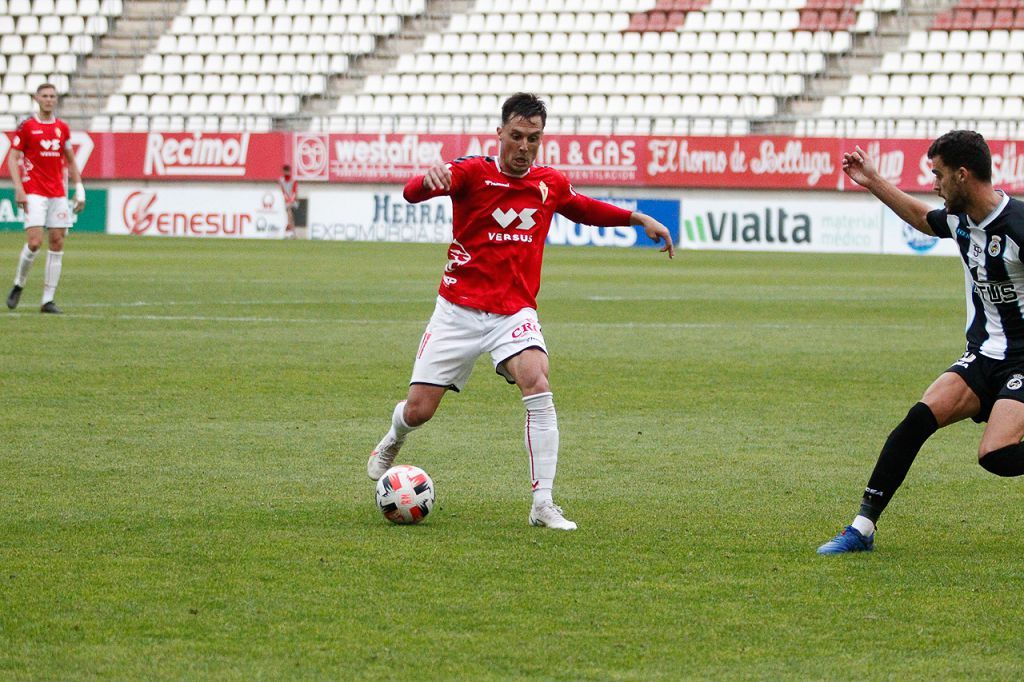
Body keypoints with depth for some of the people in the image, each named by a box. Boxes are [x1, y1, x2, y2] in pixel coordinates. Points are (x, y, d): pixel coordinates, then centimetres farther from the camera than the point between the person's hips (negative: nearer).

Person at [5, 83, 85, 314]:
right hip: (34, 193, -4)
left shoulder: (62, 128, 11)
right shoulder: (27, 126, -1)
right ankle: (18, 285, 8)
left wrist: (79, 189, 11)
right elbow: (13, 159, -2)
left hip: (58, 194, 4)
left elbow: (70, 161, 19)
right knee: (34, 242, -16)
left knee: (57, 243, -1)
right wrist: (19, 189, -13)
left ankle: (48, 299, 2)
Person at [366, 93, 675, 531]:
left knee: (537, 384, -26)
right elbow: (413, 194, -26)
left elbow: (586, 209, 28)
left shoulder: (551, 185, 5)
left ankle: (543, 506, -24)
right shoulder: (472, 172, -9)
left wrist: (638, 219, 19)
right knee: (419, 410, -1)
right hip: (459, 309, -2)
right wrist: (429, 178, -49)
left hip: (515, 313, 2)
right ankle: (392, 442, 40)